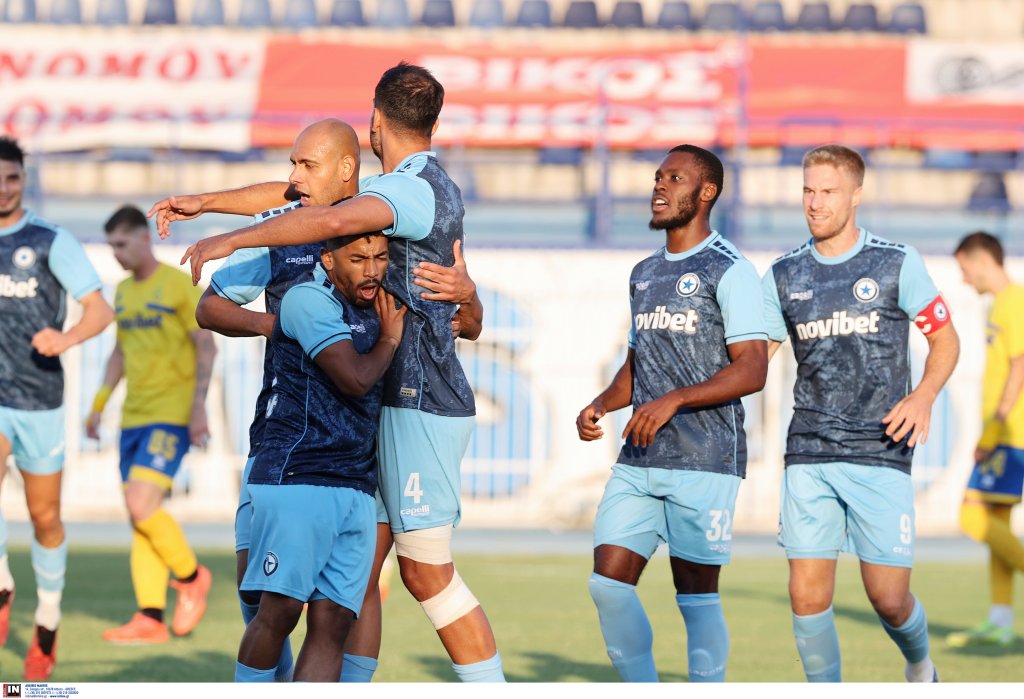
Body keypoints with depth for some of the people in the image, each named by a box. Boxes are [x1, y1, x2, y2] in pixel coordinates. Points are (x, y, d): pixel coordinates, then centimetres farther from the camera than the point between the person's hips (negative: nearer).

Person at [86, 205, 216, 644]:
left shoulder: (178, 285, -6)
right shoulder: (124, 292, 15)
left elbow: (207, 347, -8)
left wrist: (199, 407, -16)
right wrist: (99, 403, 18)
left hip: (171, 417, -7)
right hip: (133, 418, 7)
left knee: (142, 505, -18)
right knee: (139, 516, 2)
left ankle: (191, 576, 4)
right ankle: (150, 619, 1)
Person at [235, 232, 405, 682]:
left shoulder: (373, 310, 20)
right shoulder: (308, 300, -6)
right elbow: (355, 379, -15)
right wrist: (389, 339, 2)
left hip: (356, 492, 7)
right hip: (296, 477, -7)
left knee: (333, 622, -4)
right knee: (281, 610, -14)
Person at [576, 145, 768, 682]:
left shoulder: (729, 270, -6)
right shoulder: (644, 274, 18)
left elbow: (751, 370, -13)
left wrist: (674, 400, -22)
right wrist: (600, 405, 7)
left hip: (704, 461, -7)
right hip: (639, 459, 7)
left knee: (696, 594, -3)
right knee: (608, 582, -1)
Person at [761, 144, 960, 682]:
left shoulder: (898, 264, 0)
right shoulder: (783, 276, 8)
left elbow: (945, 338, 8)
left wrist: (923, 396, -10)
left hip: (880, 455, -2)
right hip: (808, 456, 2)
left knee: (889, 598, -2)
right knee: (808, 596, -6)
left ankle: (920, 667, 30)